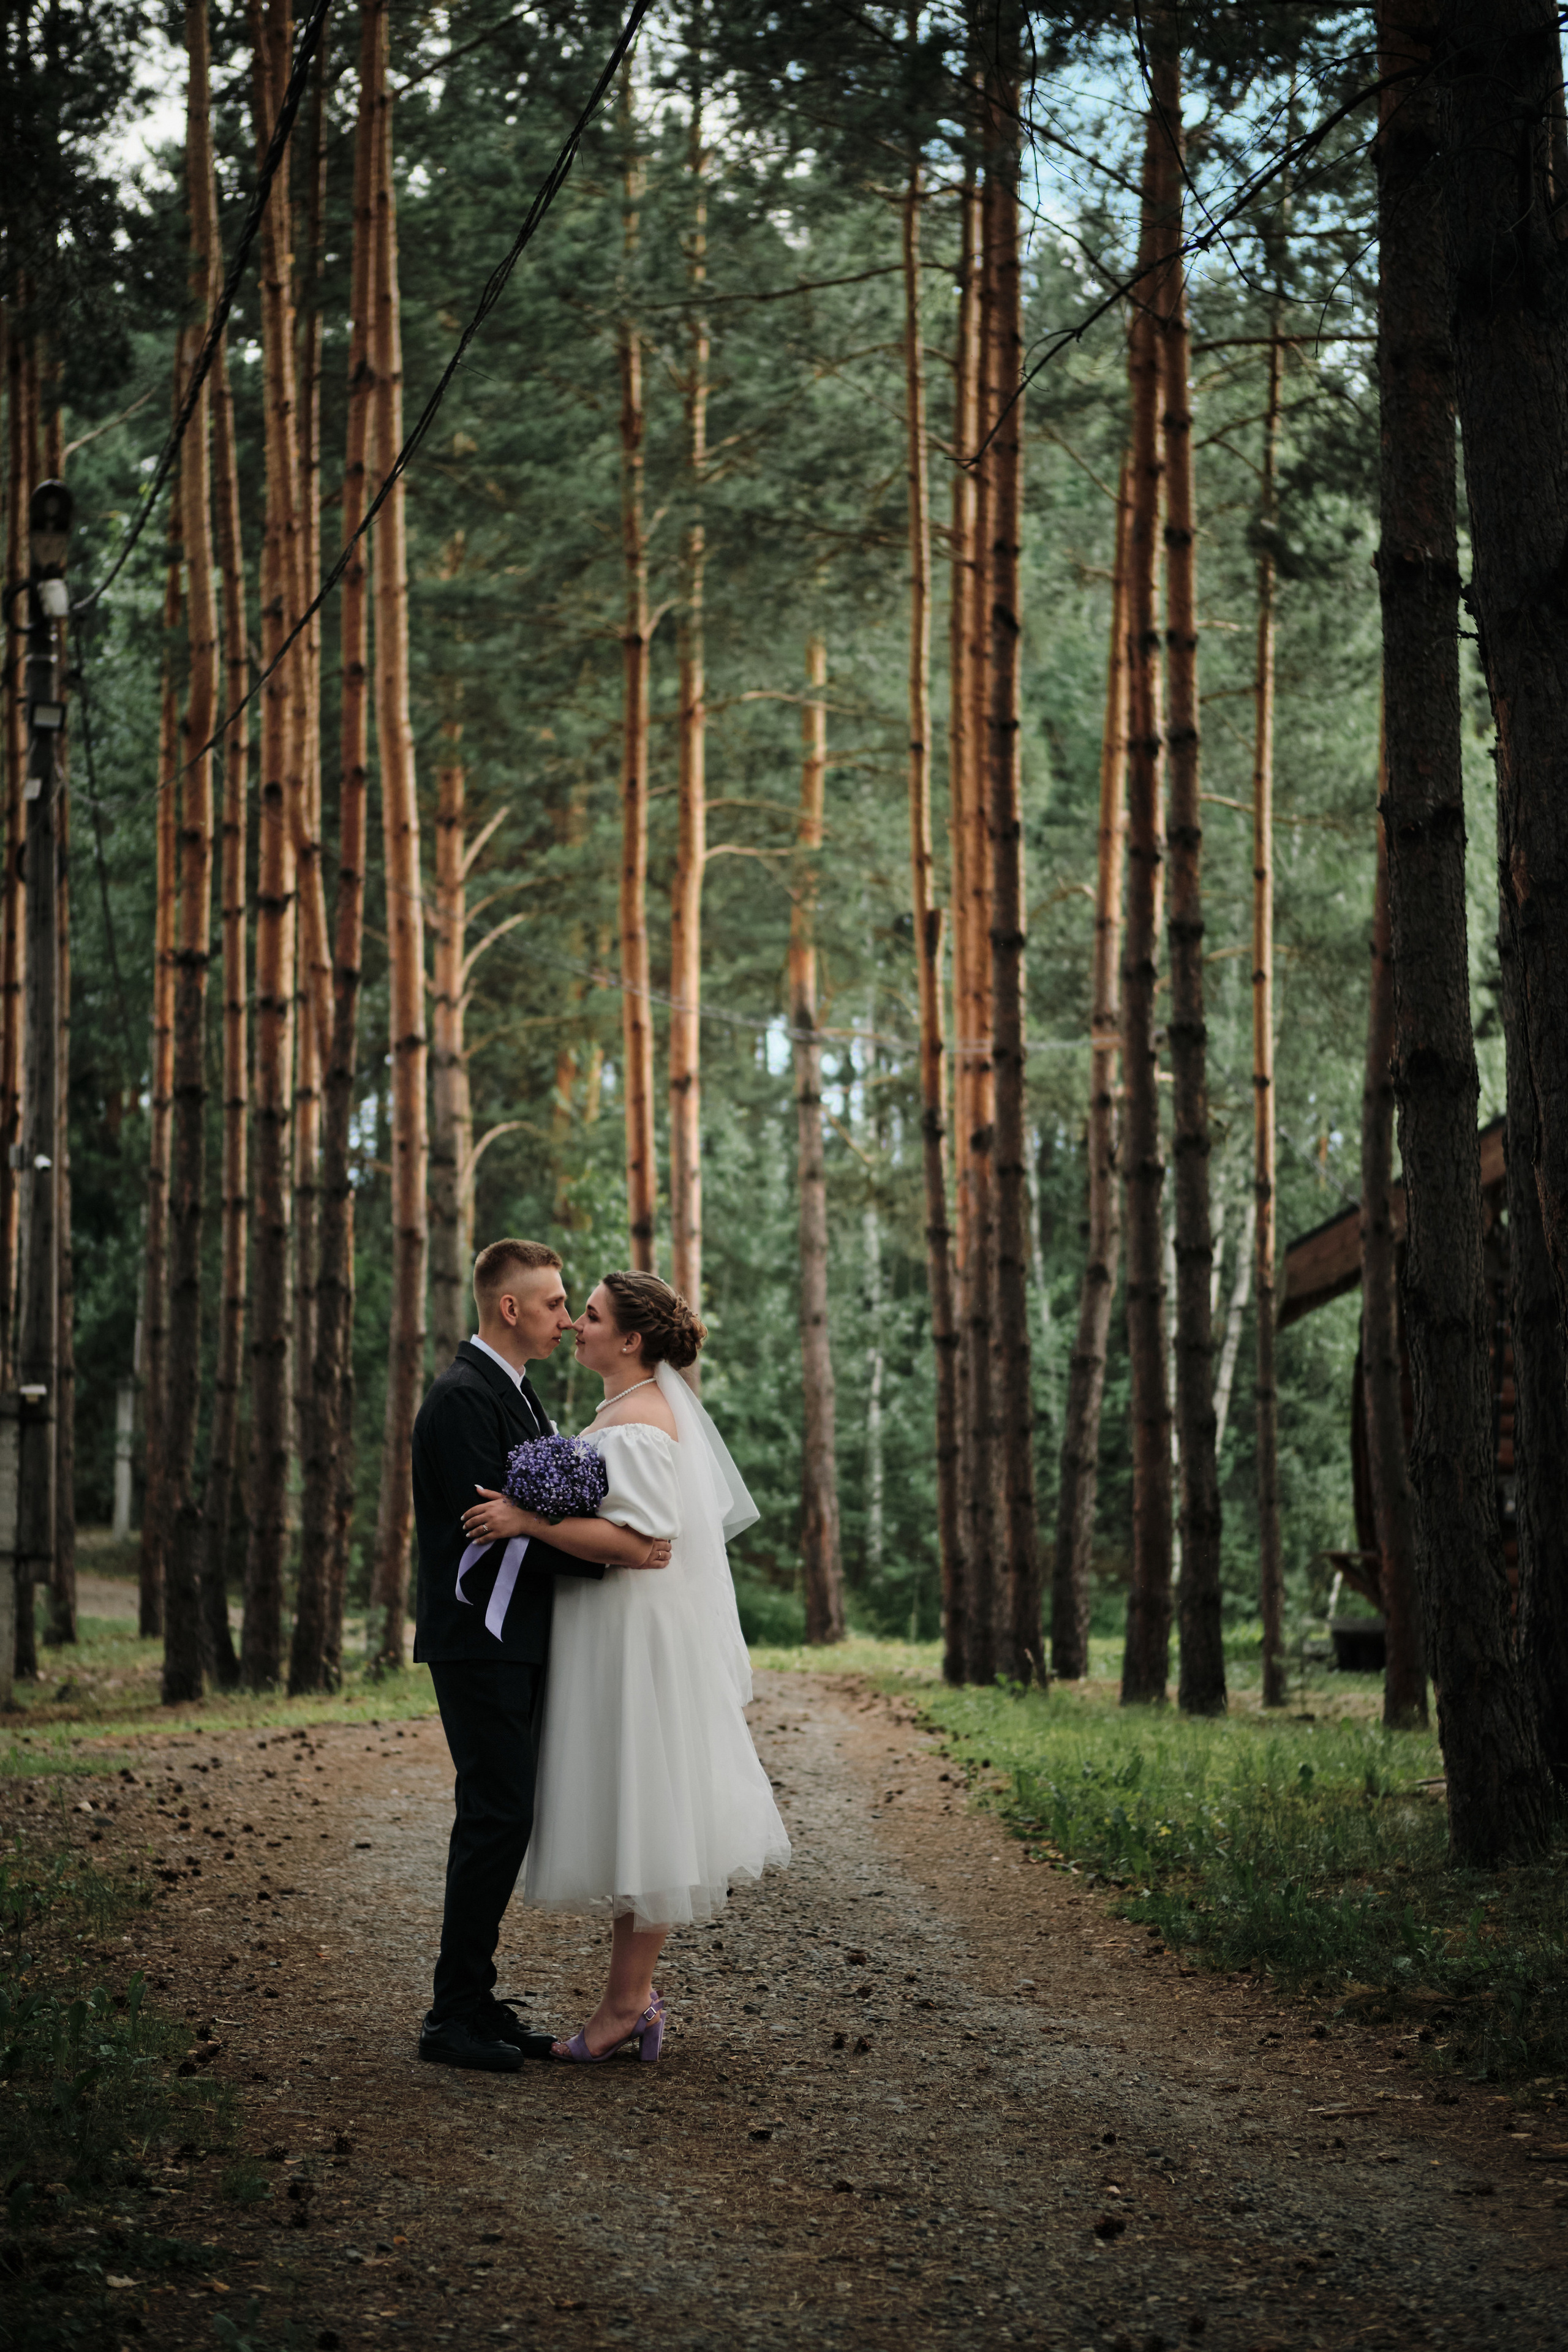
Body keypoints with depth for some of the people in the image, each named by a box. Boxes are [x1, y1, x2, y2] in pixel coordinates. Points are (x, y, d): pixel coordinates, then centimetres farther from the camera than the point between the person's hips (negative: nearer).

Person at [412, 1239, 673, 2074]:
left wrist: (618, 1535, 5)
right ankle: (454, 2018, -5)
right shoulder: (462, 1398, -15)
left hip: (515, 1644, 10)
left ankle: (474, 2003, 17)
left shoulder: (515, 1393, 17)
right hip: (478, 1642, -10)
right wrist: (608, 1554, -20)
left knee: (500, 1819, 11)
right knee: (498, 1818, -10)